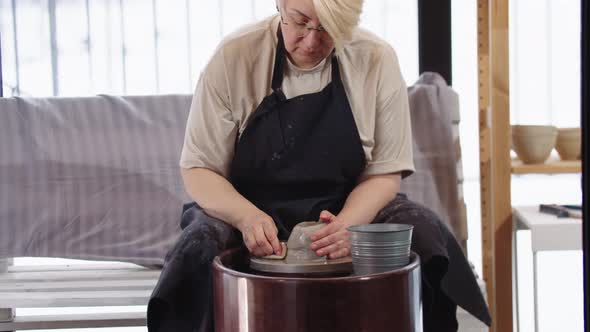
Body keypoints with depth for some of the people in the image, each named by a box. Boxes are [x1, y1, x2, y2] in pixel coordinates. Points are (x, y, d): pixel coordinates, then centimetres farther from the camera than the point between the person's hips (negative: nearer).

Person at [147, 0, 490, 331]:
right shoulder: (234, 57, -11)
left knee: (424, 234, -27)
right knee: (197, 251, -34)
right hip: (250, 211, -1)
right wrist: (247, 217, -27)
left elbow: (384, 173, -4)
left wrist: (347, 224, -25)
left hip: (351, 210, 2)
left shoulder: (377, 60, -8)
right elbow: (199, 169, -7)